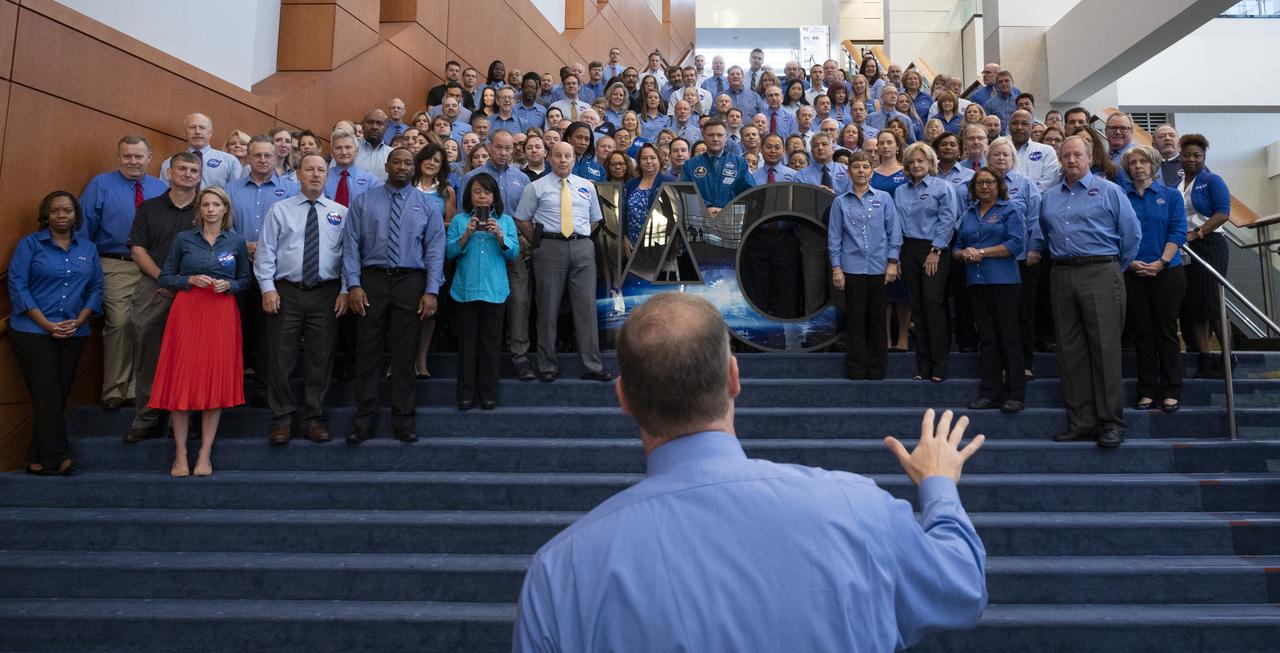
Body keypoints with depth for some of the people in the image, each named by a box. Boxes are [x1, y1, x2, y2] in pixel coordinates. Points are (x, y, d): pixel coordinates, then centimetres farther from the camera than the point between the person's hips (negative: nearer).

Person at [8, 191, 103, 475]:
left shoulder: (88, 248, 11)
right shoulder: (30, 244, 1)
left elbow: (96, 287, 9)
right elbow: (17, 286, -5)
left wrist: (79, 321, -6)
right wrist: (46, 324, -12)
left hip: (74, 333, 3)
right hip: (34, 332, -3)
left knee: (60, 394, 5)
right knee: (46, 393, -7)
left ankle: (40, 458, 15)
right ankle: (57, 455, -3)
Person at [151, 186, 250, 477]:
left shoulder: (236, 241, 8)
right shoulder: (183, 239, 6)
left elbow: (245, 279, 14)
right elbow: (165, 278, 8)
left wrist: (228, 285, -6)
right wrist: (191, 280, -9)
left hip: (222, 314, 1)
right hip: (187, 311, -1)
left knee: (217, 379, -1)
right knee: (182, 379, -3)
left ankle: (205, 454, 7)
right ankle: (180, 454, 6)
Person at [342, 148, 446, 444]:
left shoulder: (427, 205, 5)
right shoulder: (363, 202, 5)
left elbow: (435, 249, 0)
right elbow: (351, 244, 0)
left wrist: (431, 291, -8)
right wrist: (353, 285, -10)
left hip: (411, 281, 0)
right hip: (372, 279, 0)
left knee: (404, 353, 5)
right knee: (368, 350, 3)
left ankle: (403, 420, 15)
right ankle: (363, 419, 13)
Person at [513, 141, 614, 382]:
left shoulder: (587, 186, 15)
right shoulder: (536, 188, 6)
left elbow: (594, 219, 23)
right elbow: (521, 220, 5)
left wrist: (581, 237, 10)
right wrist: (539, 243, 1)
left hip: (582, 247, 3)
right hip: (550, 247, -2)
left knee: (587, 306, 0)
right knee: (548, 307, 0)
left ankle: (592, 366, 3)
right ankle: (548, 366, 8)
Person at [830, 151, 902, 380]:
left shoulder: (884, 198, 6)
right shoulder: (841, 202, 6)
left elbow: (894, 232, 4)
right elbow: (834, 236, 5)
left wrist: (892, 262, -3)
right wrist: (836, 267, -1)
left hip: (879, 267, 0)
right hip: (852, 267, 0)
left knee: (877, 317, 6)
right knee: (855, 318, 2)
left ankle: (877, 366, 16)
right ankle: (856, 367, 10)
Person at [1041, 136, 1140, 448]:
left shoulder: (1109, 191, 3)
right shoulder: (1049, 197, 16)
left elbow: (1131, 234, 3)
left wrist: (1116, 270, 7)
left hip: (1100, 273, -4)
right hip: (1061, 276, 5)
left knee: (1105, 349, -8)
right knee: (1071, 351, 3)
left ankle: (1111, 423, -4)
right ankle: (1081, 422, 9)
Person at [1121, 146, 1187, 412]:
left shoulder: (1171, 195, 6)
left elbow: (1178, 232, -1)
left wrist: (1161, 263, -13)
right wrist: (1129, 261, -11)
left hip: (1167, 273, -1)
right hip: (1133, 275, 1)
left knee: (1166, 331, 0)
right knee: (1142, 333, 4)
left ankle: (1171, 392, 6)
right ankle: (1147, 391, 9)